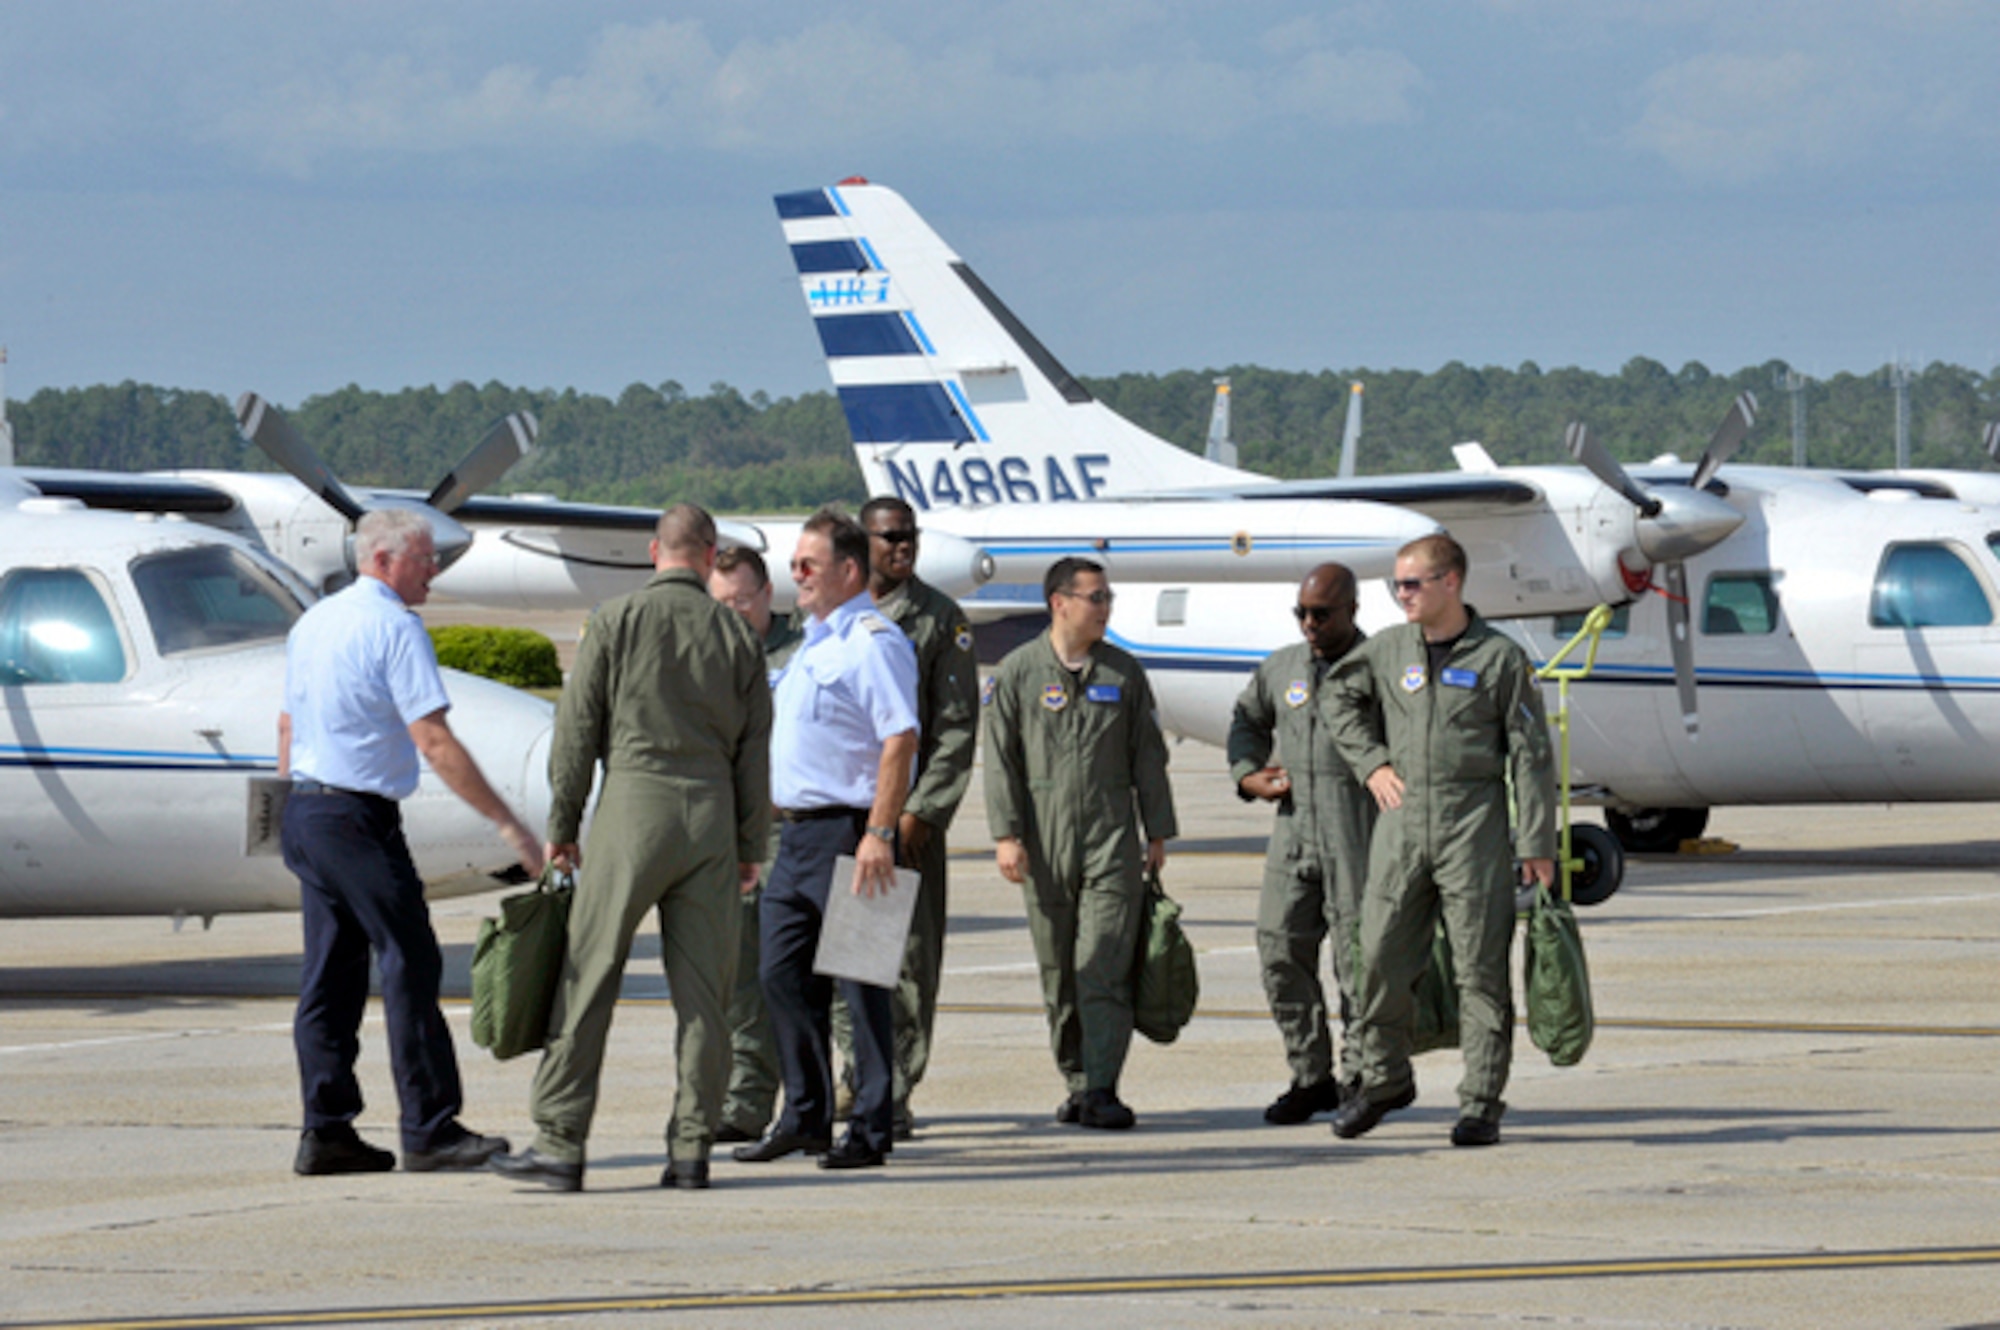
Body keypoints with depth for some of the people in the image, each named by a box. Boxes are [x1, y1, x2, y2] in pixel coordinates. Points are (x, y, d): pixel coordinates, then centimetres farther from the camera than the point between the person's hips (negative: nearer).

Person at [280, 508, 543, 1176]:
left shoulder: (313, 621, 15)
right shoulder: (394, 627, -12)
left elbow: (288, 727, 20)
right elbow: (434, 742, -19)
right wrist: (508, 824, -18)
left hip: (303, 812, 9)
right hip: (358, 818, -9)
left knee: (331, 972, 9)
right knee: (410, 966, -5)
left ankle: (326, 1132, 7)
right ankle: (429, 1129, -5)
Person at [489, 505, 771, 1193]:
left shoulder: (617, 620, 0)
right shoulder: (734, 633, 7)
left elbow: (577, 729, -1)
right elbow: (755, 748, 9)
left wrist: (562, 825, 6)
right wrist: (750, 845, 16)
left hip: (635, 806, -3)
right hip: (711, 813, 3)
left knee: (588, 979, -2)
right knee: (702, 987, 5)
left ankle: (561, 1142, -5)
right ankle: (691, 1147, 5)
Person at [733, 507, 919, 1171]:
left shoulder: (873, 642, -12)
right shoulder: (813, 643, 19)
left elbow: (900, 740, -19)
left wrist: (879, 834, -25)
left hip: (847, 833, -10)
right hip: (797, 834, 10)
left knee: (861, 981, -4)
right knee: (785, 975, 10)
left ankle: (872, 1129, 0)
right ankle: (804, 1117, 19)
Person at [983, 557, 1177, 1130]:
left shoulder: (1124, 673, 9)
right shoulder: (1017, 672, 3)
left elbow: (1147, 757, 13)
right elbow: (1001, 759, 2)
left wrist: (1158, 833, 10)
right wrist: (1006, 834, -6)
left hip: (1112, 840, 0)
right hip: (1045, 845, 0)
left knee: (1105, 968, -10)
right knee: (1058, 974, 6)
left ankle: (1100, 1090, -13)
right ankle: (1076, 1080, 17)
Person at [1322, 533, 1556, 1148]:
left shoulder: (1500, 658, -3)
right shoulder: (1386, 651, 8)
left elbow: (1530, 755, -2)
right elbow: (1338, 699, 26)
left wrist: (1536, 844, -6)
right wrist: (1371, 763, 12)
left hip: (1474, 826, -4)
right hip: (1401, 825, 4)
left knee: (1480, 969, -2)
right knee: (1381, 959, 4)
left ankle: (1481, 1103, 3)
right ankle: (1384, 1078, 22)